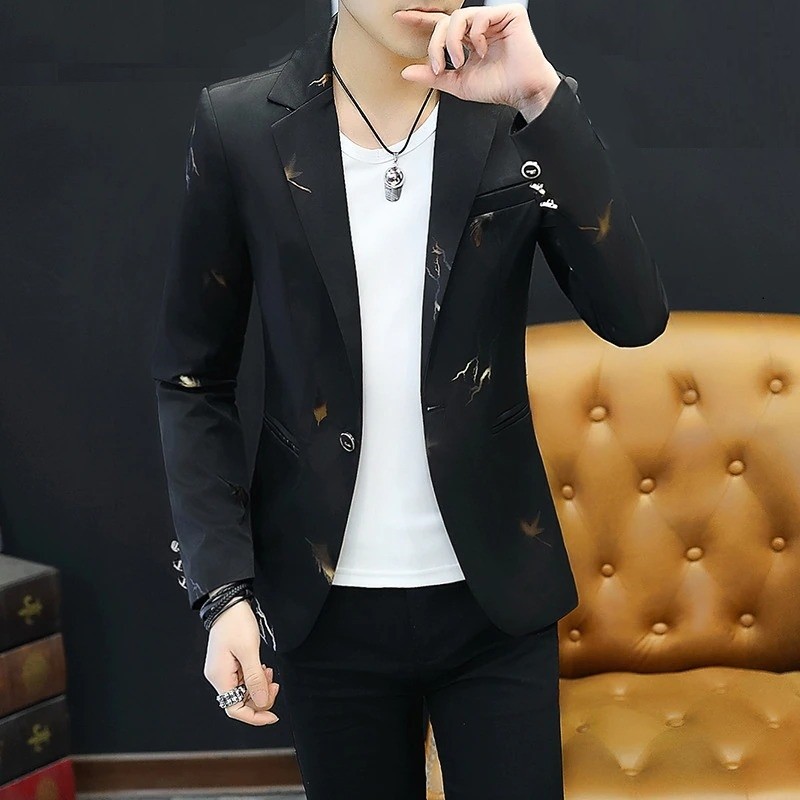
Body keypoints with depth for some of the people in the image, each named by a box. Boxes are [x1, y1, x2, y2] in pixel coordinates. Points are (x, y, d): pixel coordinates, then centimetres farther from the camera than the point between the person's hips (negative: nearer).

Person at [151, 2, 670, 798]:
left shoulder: (515, 118, -4)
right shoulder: (239, 127, -5)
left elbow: (634, 317, -15)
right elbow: (193, 378, 0)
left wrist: (542, 98, -22)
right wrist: (220, 588, -7)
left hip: (495, 598, 0)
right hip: (329, 609, 0)